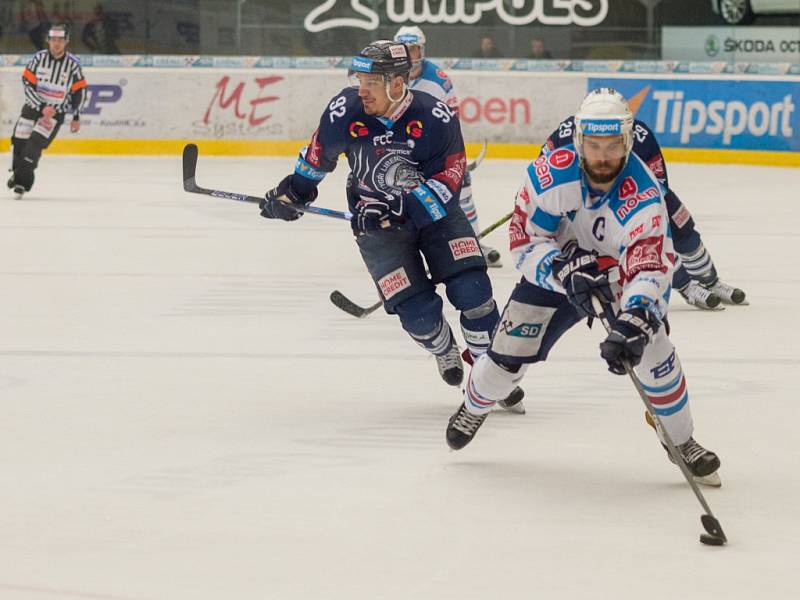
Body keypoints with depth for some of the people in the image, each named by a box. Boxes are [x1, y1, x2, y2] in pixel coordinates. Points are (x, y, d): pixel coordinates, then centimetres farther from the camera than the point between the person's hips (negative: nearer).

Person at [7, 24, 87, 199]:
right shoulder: (39, 58, -8)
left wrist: (76, 117, 2)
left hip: (56, 111, -2)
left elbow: (80, 91, 2)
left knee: (35, 143, -18)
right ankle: (17, 171, 30)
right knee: (20, 141, 2)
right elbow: (28, 85, -10)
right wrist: (42, 108, -19)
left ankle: (23, 181, -15)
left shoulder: (73, 63, -7)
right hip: (33, 105, 2)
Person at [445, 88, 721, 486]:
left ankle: (681, 442, 1)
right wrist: (565, 270, -41)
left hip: (621, 273, -1)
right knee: (509, 352, -2)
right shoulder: (551, 174, -29)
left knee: (650, 346, -20)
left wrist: (633, 322, -57)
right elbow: (525, 241, -23)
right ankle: (474, 407, 33)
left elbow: (650, 267, -42)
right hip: (553, 270, 1)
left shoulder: (643, 196, -34)